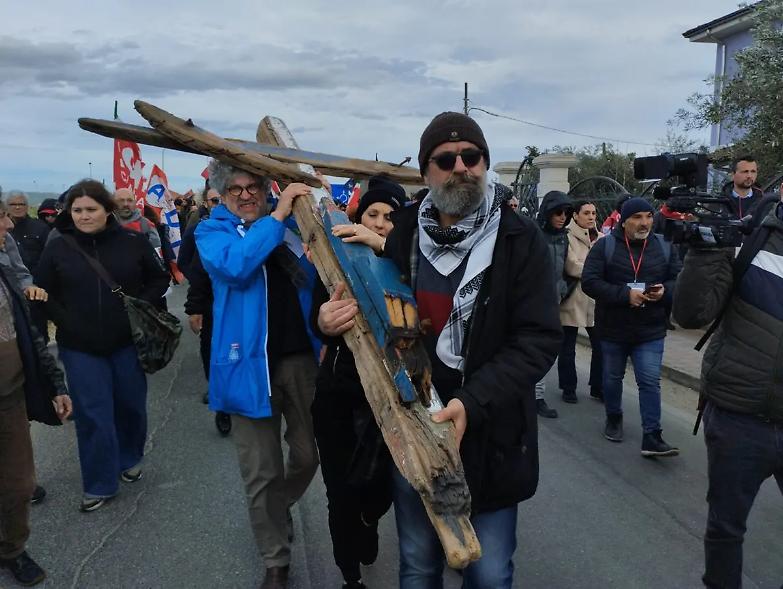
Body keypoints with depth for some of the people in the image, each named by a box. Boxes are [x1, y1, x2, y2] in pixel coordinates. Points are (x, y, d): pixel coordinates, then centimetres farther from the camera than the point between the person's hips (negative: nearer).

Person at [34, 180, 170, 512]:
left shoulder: (132, 242, -5)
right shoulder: (58, 248, -4)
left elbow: (159, 278, 7)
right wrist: (64, 321, -7)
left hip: (127, 342, 1)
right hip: (80, 347, 0)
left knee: (131, 405, 15)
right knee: (93, 415, 3)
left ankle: (130, 459, 41)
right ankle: (100, 485, 18)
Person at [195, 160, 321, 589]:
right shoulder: (212, 230, 2)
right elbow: (233, 267, -20)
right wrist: (276, 217, -21)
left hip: (302, 358, 3)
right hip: (250, 363, -3)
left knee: (308, 457, 13)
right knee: (262, 472, 6)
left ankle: (277, 512, 45)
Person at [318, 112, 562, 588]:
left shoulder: (521, 239, -9)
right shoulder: (402, 233, -1)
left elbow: (540, 339, -15)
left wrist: (472, 403, -27)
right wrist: (331, 319, -15)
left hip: (490, 434, -2)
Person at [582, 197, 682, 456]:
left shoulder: (664, 247, 1)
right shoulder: (605, 246, -9)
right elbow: (590, 282, -16)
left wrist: (664, 290, -16)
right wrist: (625, 294, -24)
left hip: (650, 330, 1)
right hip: (613, 328, -1)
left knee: (650, 381, -4)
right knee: (612, 377, 16)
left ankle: (651, 437, 0)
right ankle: (613, 418, 38)